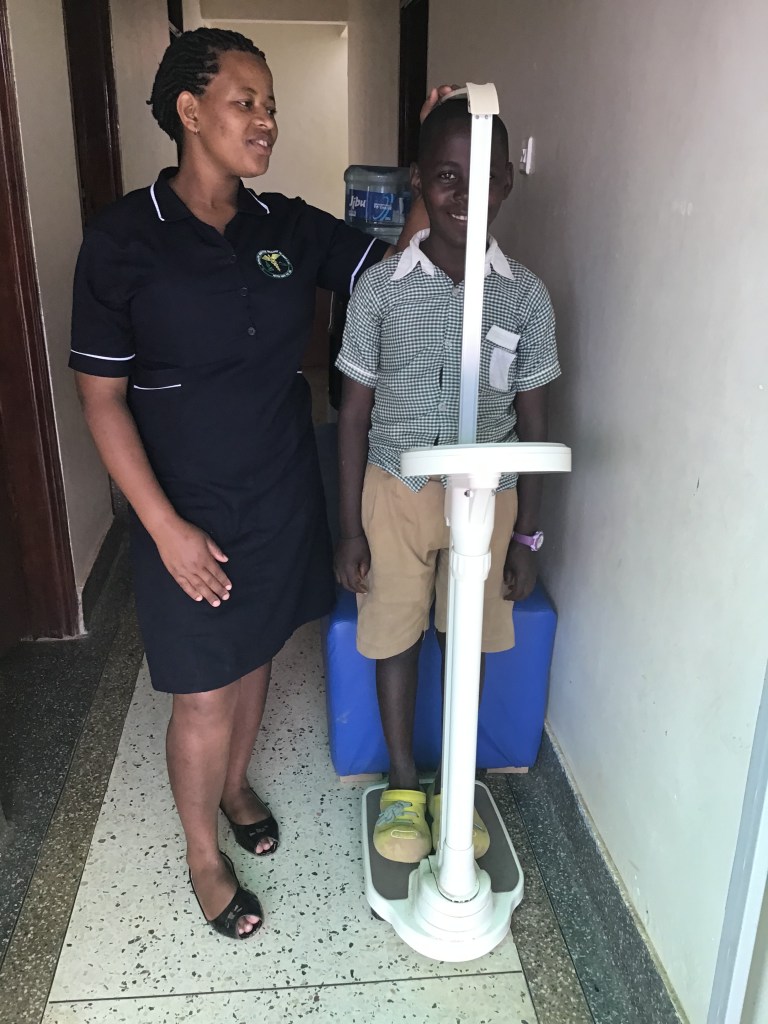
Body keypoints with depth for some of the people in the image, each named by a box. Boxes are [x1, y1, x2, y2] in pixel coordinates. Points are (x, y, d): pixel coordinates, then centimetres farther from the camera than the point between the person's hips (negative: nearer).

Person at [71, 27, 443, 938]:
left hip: (283, 500, 5)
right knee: (203, 695, 7)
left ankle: (234, 785, 49)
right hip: (189, 515, -4)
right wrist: (167, 527, -16)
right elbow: (102, 397, -12)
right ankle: (203, 853, 34)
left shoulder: (289, 228, 0)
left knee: (255, 657, 21)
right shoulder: (123, 240, -13)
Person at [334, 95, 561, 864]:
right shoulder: (380, 288, -9)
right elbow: (355, 413, -4)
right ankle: (403, 784, 34)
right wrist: (349, 527, -4)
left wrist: (527, 534, 1)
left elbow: (532, 423, 0)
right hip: (395, 491, 0)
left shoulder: (526, 296, -7)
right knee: (394, 637, 12)